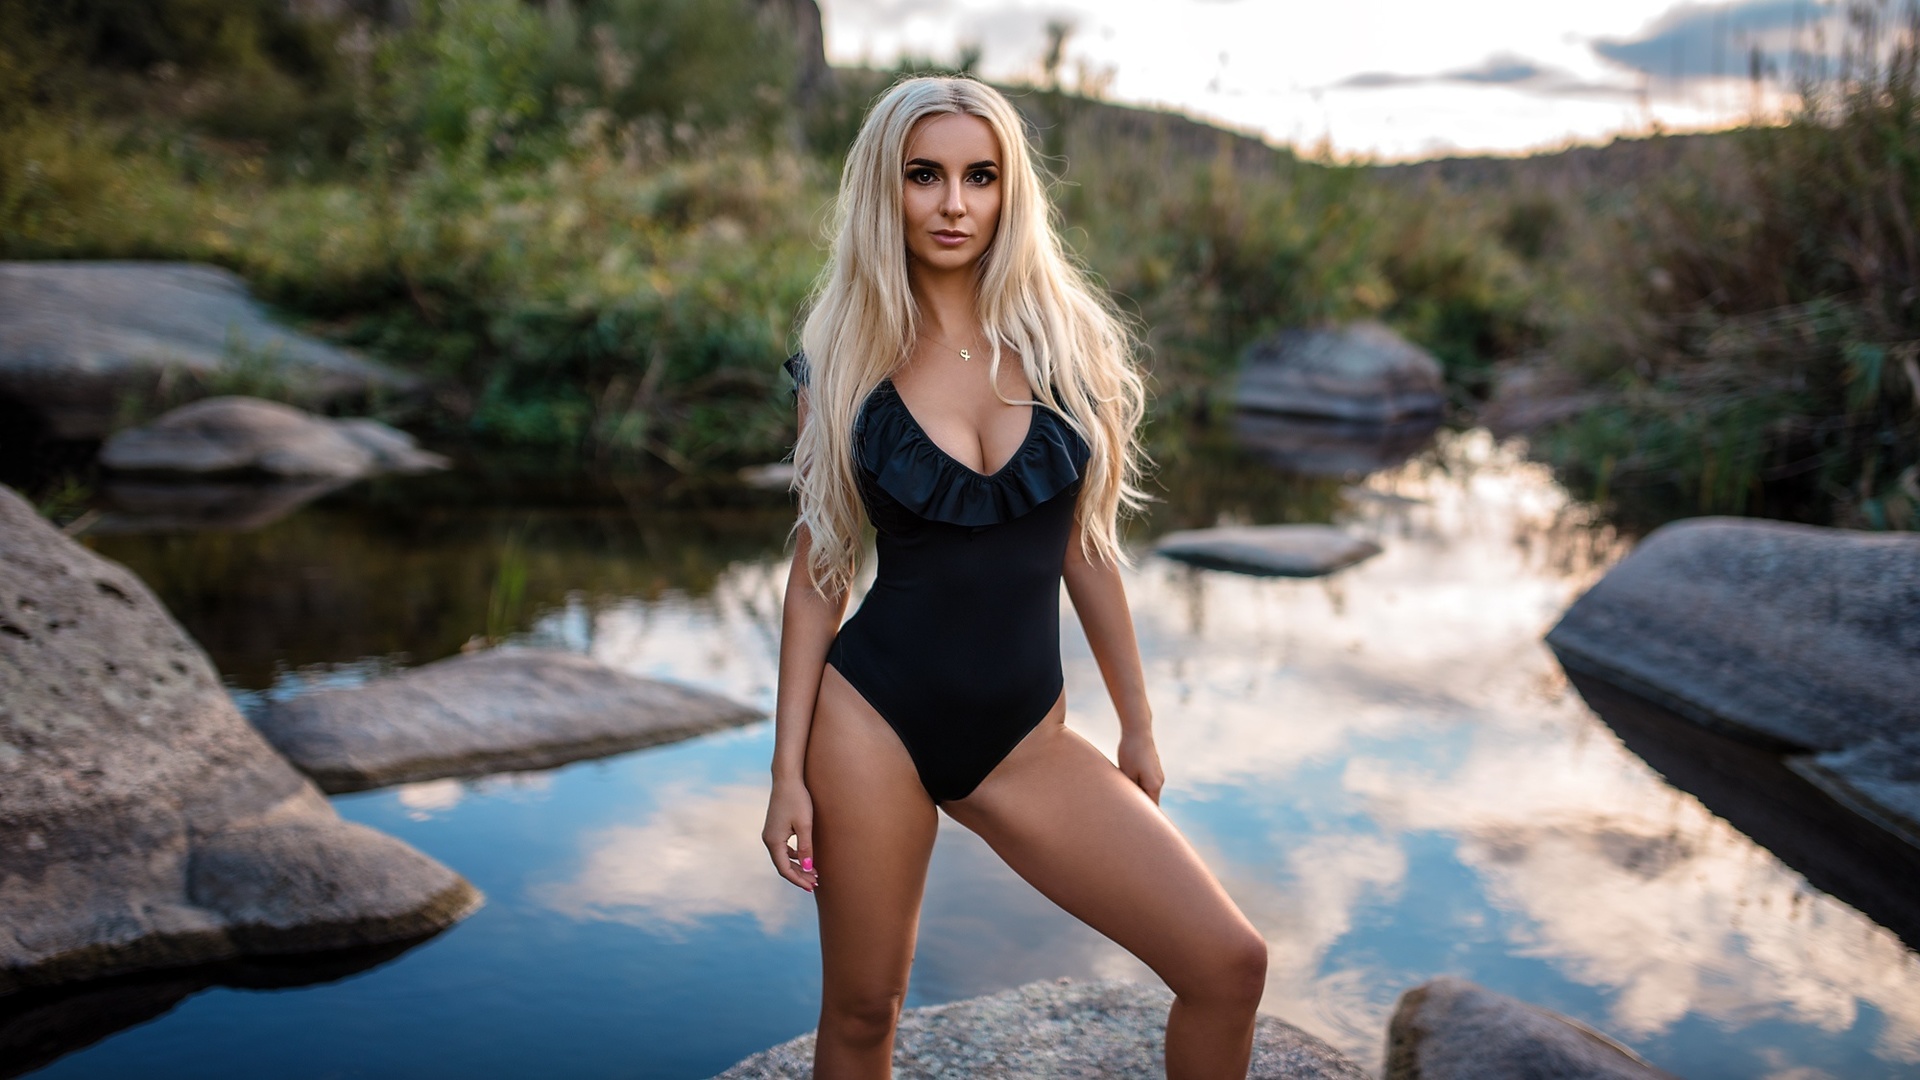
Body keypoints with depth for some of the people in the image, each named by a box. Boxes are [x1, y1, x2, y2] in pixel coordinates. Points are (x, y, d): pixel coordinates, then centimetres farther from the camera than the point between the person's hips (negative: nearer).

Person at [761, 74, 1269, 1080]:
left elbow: (1086, 548, 8)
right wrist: (789, 771, -2)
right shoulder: (842, 358, -1)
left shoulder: (1067, 338, 2)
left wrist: (1137, 727, 10)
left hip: (1021, 736, 2)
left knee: (1229, 964, -7)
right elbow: (818, 569, 1)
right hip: (876, 715, -1)